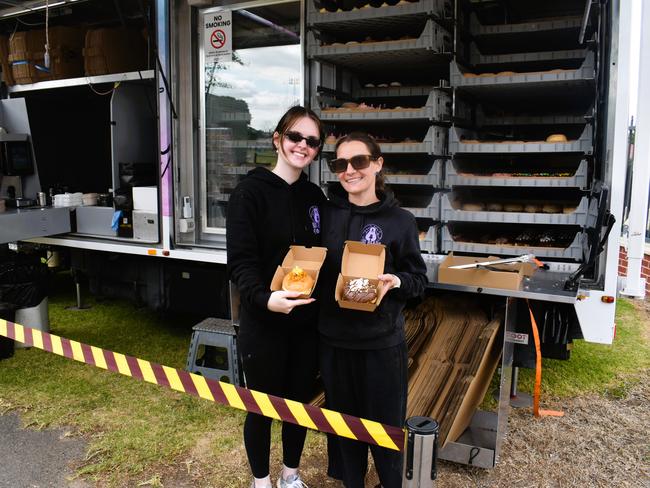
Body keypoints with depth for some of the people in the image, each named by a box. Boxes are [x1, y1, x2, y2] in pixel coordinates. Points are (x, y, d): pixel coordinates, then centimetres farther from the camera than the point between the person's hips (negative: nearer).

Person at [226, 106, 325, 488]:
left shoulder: (315, 196, 7)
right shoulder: (251, 192, -10)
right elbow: (240, 261, -16)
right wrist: (265, 298, -34)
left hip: (306, 322, 5)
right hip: (264, 322, -5)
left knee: (299, 402, 18)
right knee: (263, 407, 11)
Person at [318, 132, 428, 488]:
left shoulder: (400, 221, -6)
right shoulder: (327, 214, 2)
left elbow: (418, 279, -3)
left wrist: (395, 281, -22)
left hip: (380, 341, -3)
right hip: (333, 338, 3)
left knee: (385, 424, 10)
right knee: (342, 420, 17)